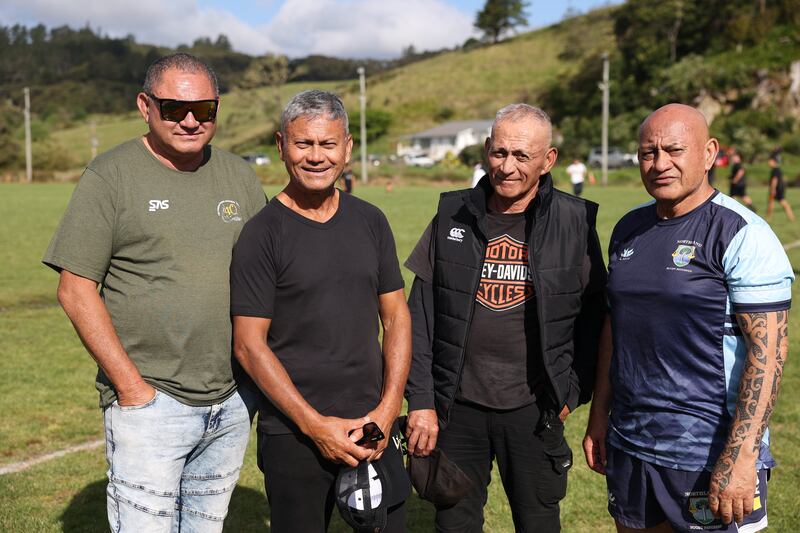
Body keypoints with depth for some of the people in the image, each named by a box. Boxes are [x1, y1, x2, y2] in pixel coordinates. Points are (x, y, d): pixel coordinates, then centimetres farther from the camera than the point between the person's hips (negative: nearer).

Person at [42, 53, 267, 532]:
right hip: (149, 403, -4)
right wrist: (131, 387, -12)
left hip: (233, 403, 5)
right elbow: (76, 289, -8)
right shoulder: (111, 175, -5)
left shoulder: (241, 177, 8)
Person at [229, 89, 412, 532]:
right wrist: (315, 425, -13)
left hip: (374, 428, 4)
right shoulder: (262, 234, -8)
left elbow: (396, 317, 8)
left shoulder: (371, 222, 6)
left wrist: (388, 408, -3)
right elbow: (249, 345, -9)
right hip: (294, 435, -4)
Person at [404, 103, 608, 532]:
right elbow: (421, 315, 0)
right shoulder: (453, 216, 0)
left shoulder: (574, 222, -4)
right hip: (456, 406, 1)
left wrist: (573, 393, 0)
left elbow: (593, 315, 3)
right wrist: (420, 400, -3)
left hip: (533, 409, -1)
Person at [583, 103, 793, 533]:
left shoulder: (741, 235, -12)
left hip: (711, 457, -6)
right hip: (628, 445, 6)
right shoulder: (629, 228, 8)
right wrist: (599, 415, 13)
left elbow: (768, 349, -16)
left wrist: (741, 455, -21)